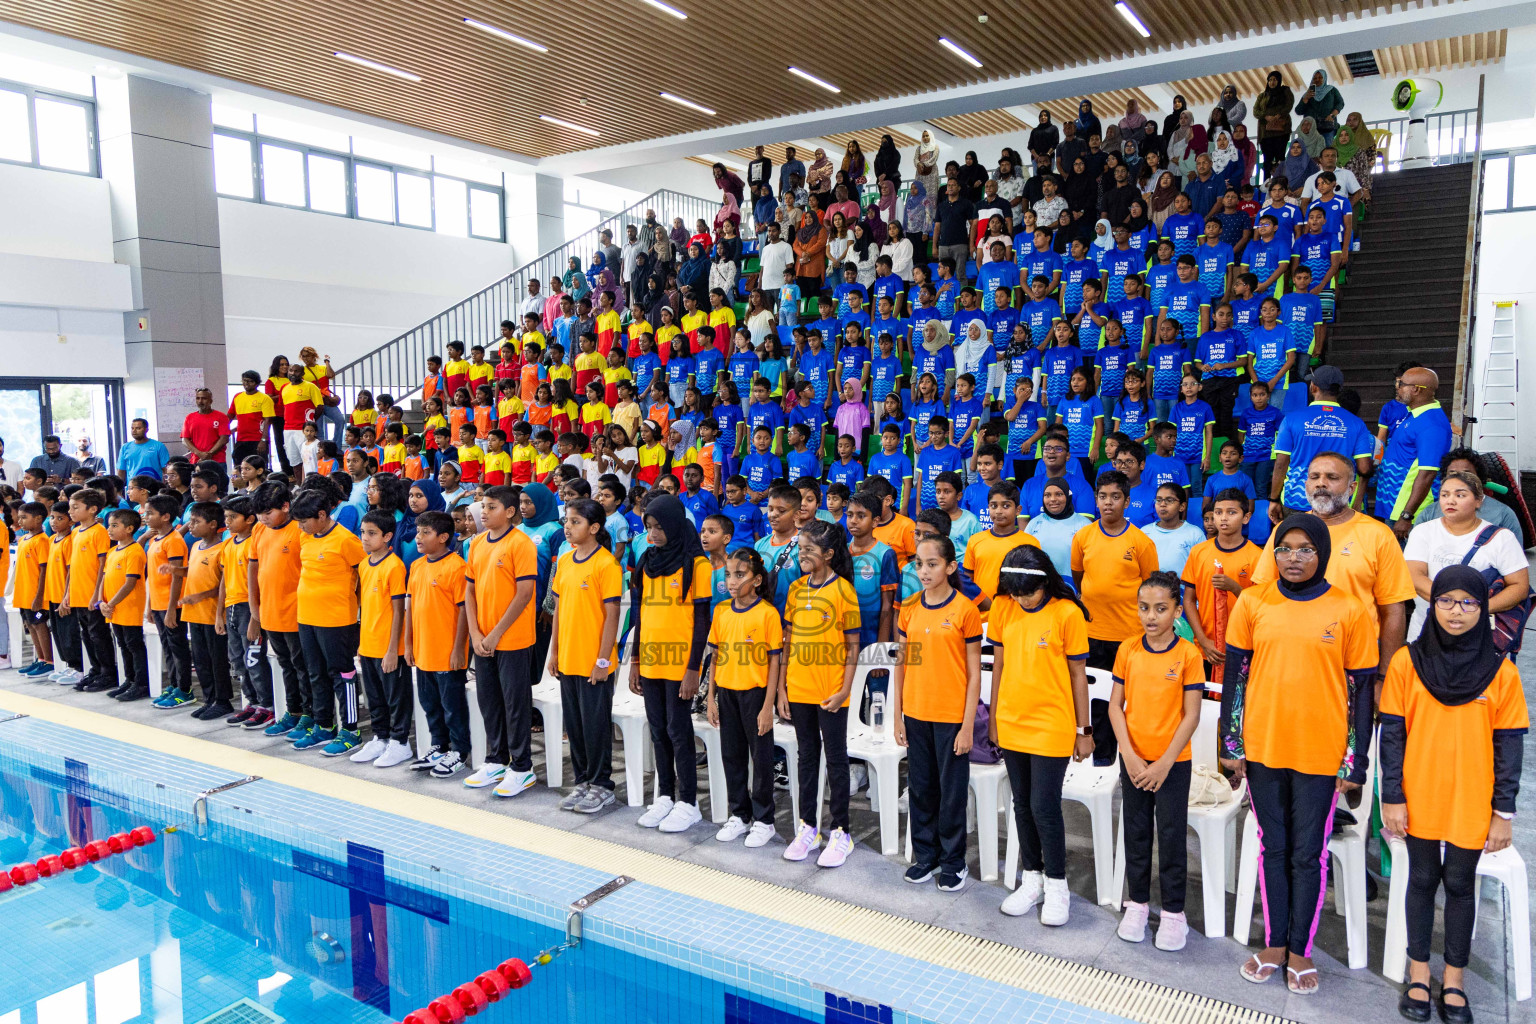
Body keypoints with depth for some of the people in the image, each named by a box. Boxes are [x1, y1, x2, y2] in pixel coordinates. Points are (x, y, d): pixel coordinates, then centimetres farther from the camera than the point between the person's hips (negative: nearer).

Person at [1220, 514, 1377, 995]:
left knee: (1309, 854, 8)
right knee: (1274, 848, 13)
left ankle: (1300, 950, 24)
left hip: (1322, 753, -2)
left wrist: (1356, 761, -2)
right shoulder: (1253, 603, 0)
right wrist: (1231, 743, 3)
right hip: (1262, 747, 2)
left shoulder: (1350, 611, -5)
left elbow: (1362, 689, -1)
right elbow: (1235, 673, 4)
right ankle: (1275, 943, 27)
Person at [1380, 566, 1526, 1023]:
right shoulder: (1407, 661, -5)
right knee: (1422, 880, 11)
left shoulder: (1502, 672, -3)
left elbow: (1509, 746, 0)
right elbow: (1392, 733, -2)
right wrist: (1391, 797, -4)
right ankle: (1419, 974, 25)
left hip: (1472, 803, 0)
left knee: (1461, 885, 11)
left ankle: (1454, 980, 26)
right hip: (1418, 798, 0)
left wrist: (1504, 812, -1)